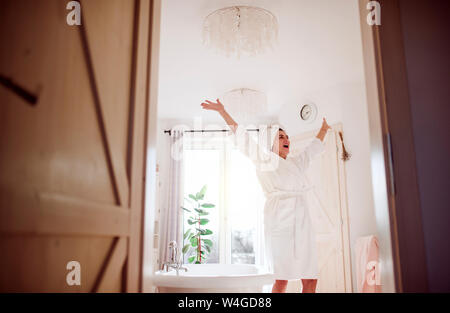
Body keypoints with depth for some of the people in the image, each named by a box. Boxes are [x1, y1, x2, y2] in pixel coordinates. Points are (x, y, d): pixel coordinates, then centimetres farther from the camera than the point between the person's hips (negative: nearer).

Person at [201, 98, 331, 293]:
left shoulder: (296, 163, 24)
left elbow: (315, 146, 41)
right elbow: (242, 137, 3)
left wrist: (324, 128, 55)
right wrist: (222, 111, -1)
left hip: (301, 222, 6)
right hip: (279, 221, -6)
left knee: (311, 280, 1)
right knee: (281, 280, -9)